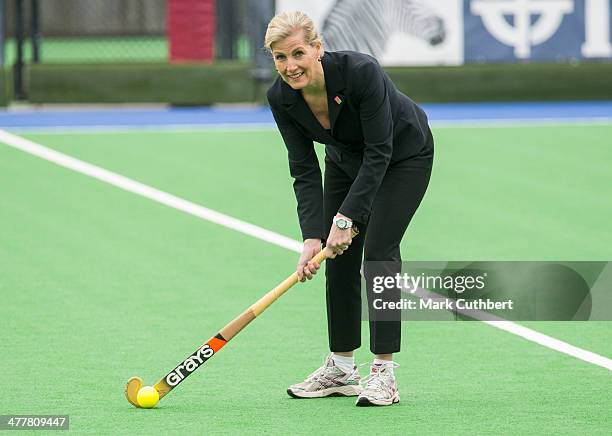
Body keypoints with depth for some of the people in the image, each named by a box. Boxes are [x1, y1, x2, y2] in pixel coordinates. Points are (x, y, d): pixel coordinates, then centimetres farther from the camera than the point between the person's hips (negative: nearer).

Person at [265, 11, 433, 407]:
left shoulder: (361, 72, -38)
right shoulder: (281, 98, -22)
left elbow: (379, 153, -34)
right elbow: (305, 171, -18)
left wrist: (346, 219, -36)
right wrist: (312, 237, -28)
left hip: (404, 156, -5)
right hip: (346, 161, 5)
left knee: (378, 251, -17)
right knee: (339, 257, 1)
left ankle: (384, 374, -16)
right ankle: (341, 370, 13)